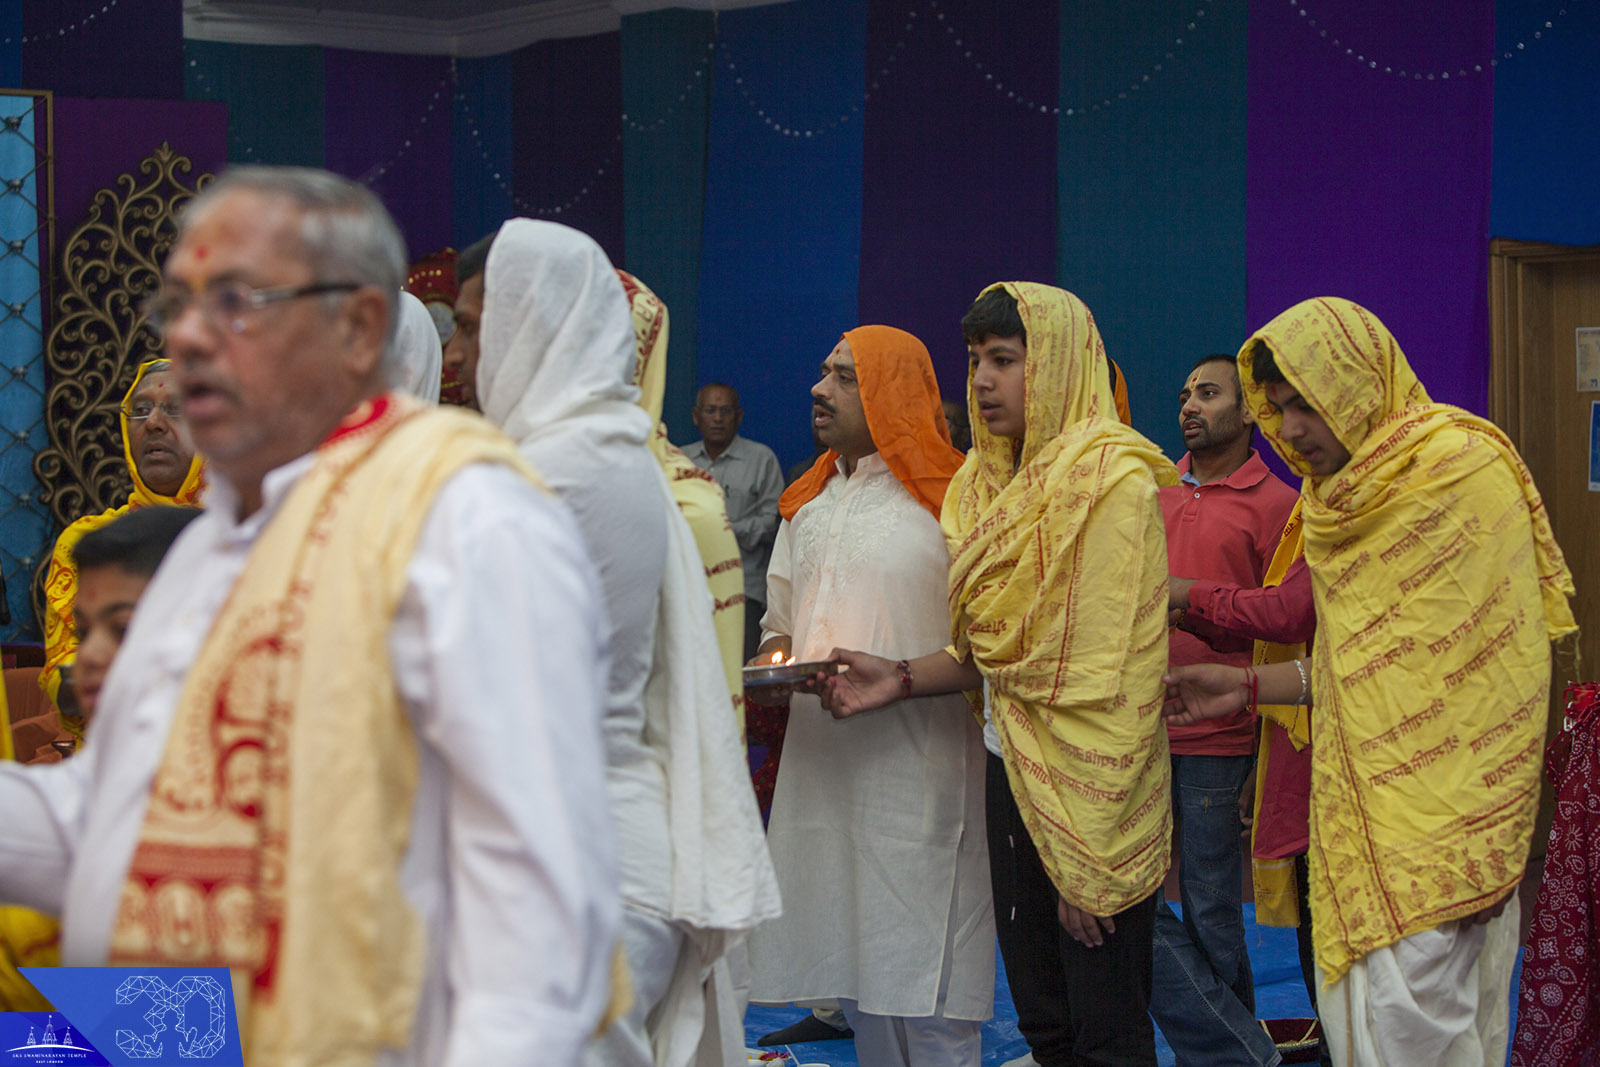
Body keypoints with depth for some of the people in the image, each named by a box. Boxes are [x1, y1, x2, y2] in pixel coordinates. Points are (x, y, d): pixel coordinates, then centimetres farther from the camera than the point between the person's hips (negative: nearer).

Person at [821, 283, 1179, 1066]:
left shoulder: (1111, 479, -14)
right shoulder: (990, 483, 12)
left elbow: (1111, 675, -18)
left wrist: (1088, 854, -20)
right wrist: (902, 679, -3)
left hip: (1092, 796, -8)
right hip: (1013, 773, 8)